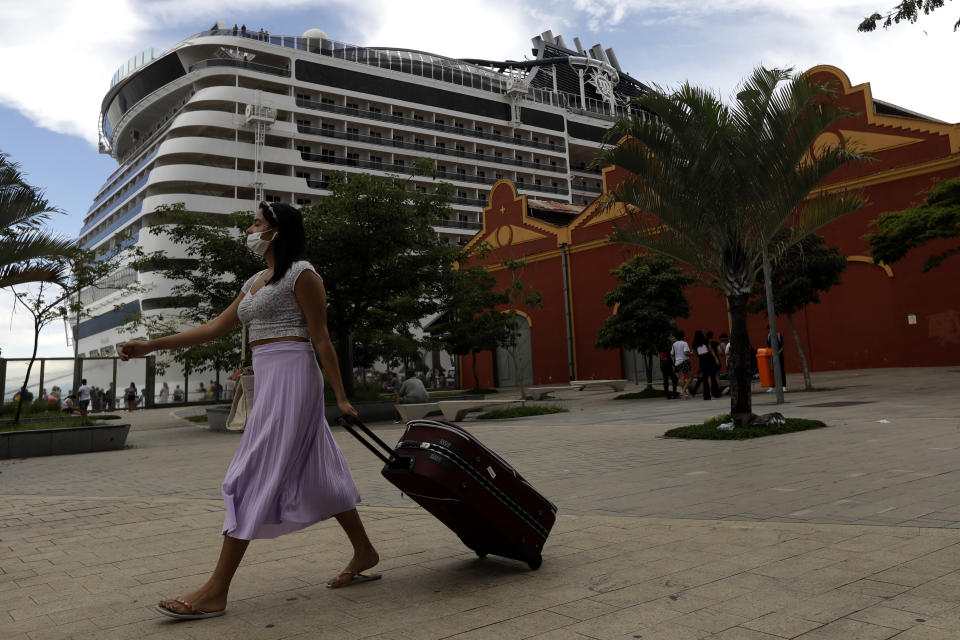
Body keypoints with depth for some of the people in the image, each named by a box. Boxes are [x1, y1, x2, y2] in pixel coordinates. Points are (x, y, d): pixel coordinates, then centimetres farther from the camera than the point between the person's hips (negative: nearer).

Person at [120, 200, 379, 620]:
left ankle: (216, 592, -2)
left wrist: (340, 396, -10)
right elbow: (215, 328, 19)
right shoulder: (254, 283, 20)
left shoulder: (301, 274, -5)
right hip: (270, 381, 9)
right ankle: (364, 553, 22)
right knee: (316, 472, 11)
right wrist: (152, 345, 16)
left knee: (253, 476, -8)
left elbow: (321, 339, -9)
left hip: (290, 377, -9)